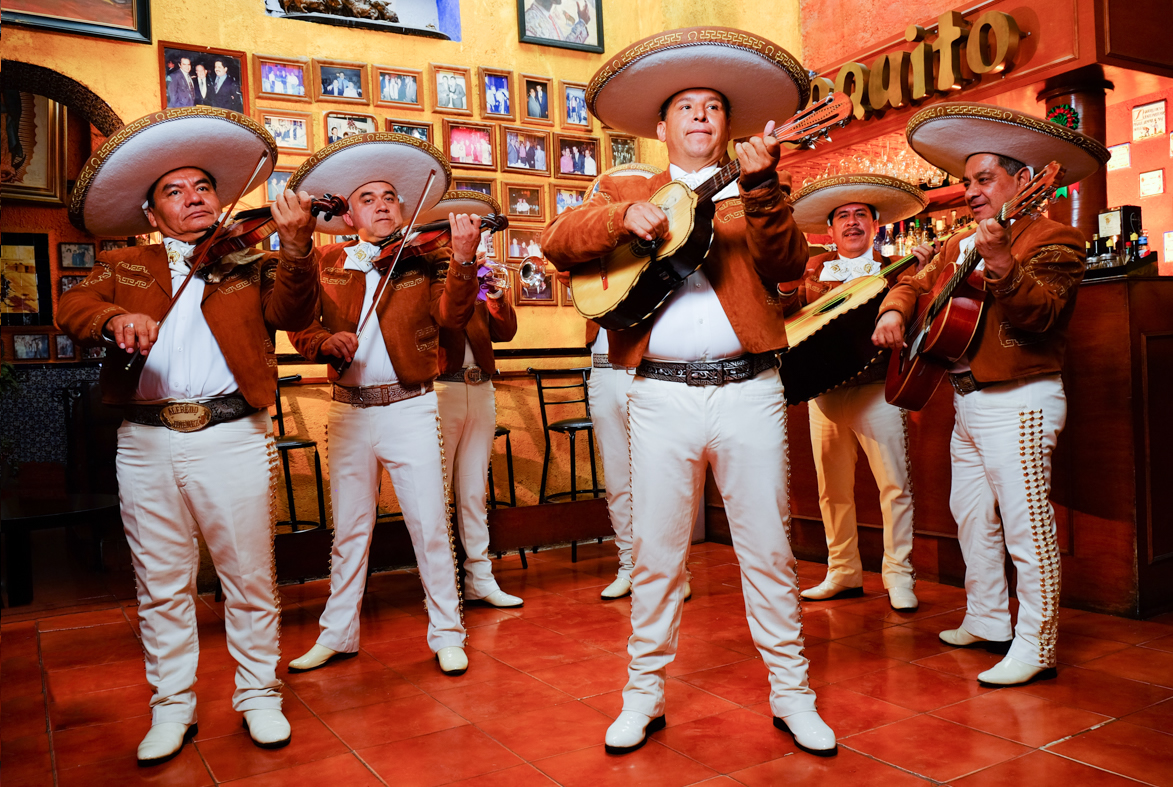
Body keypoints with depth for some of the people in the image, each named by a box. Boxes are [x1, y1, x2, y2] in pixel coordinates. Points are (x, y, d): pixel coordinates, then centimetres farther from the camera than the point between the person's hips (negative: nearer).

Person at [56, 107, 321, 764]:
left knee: (250, 577, 5)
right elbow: (72, 308, 2)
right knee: (162, 585, 11)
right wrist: (116, 318, -21)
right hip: (147, 441, 3)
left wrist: (297, 248, -26)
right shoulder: (124, 267, 16)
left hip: (233, 436, -2)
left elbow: (292, 314, -8)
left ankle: (259, 696, 22)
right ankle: (173, 708, 26)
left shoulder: (250, 261, 9)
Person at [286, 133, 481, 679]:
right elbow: (300, 331, 4)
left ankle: (446, 633, 17)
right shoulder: (329, 265, 7)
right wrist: (327, 341, -18)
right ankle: (337, 633, 28)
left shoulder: (426, 259, 0)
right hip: (349, 410, 3)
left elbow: (452, 317, -16)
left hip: (409, 409, -2)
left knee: (430, 526, 1)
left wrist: (463, 260, -31)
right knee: (349, 530, 13)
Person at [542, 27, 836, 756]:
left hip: (748, 390, 0)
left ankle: (792, 694, 21)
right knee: (656, 552, 7)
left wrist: (762, 186, -17)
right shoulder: (626, 191, 14)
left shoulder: (756, 194, 13)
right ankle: (645, 696, 22)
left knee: (768, 549, 6)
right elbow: (557, 242, 0)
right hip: (662, 396, 0)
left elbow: (789, 264, -4)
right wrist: (624, 217, -16)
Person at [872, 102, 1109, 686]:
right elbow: (915, 282, 21)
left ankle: (1035, 648, 4)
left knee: (1026, 527, -6)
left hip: (1017, 403, -9)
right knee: (971, 517, 16)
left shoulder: (1051, 238, -9)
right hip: (967, 402, 9)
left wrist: (1001, 263, -39)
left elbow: (1040, 312, -23)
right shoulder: (959, 246, 14)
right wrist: (893, 312, 0)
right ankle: (986, 622, 30)